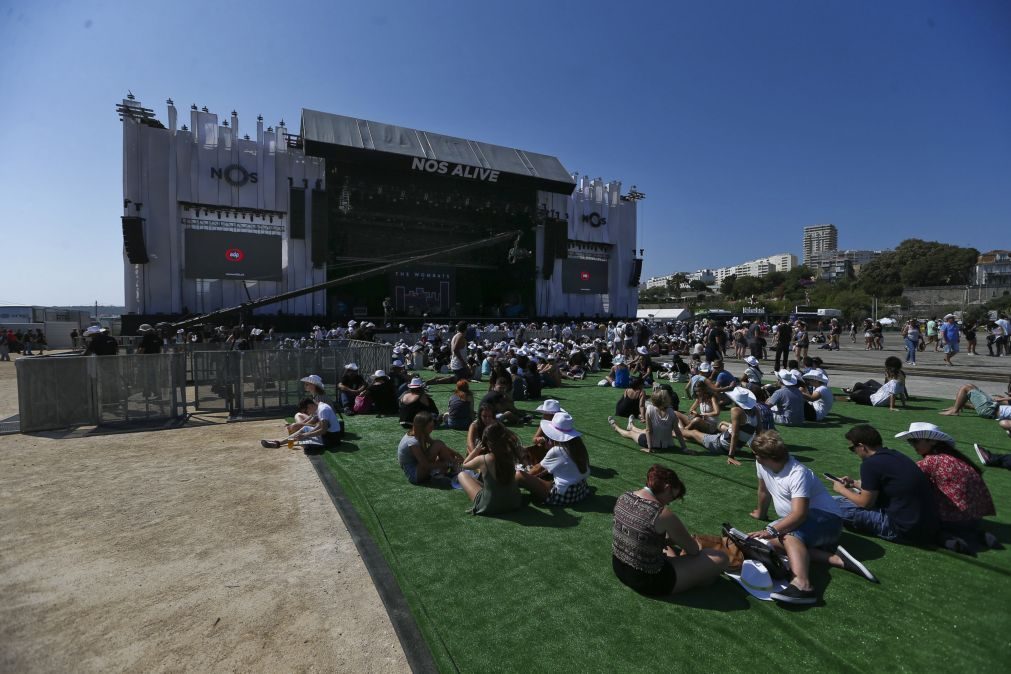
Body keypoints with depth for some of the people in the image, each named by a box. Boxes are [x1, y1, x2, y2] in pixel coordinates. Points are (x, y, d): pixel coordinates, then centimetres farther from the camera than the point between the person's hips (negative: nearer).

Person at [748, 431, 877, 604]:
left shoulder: (798, 473, -26)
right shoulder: (761, 464, -3)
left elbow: (799, 514, -34)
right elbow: (764, 490, 16)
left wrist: (771, 530, -39)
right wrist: (761, 513, 30)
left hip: (825, 518, -8)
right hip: (796, 519, 8)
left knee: (790, 535, -38)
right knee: (770, 541, -22)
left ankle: (802, 585, -58)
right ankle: (834, 558, -21)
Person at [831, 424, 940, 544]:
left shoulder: (871, 464, -19)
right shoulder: (894, 455, 7)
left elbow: (866, 503, -9)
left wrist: (842, 490, 7)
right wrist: (855, 483, 29)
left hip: (904, 529, -9)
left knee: (835, 504, -10)